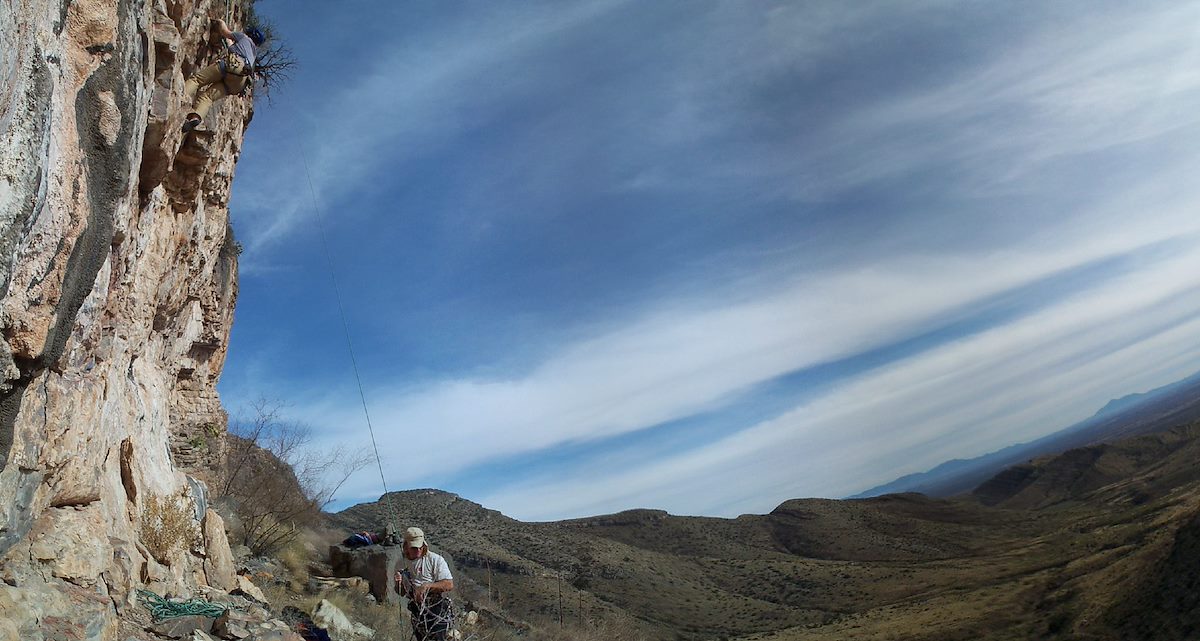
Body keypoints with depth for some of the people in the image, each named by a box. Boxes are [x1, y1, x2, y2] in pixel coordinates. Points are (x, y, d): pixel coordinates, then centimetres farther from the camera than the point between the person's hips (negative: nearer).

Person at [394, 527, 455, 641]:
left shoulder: (435, 560, -12)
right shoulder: (401, 565, 4)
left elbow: (449, 585, -18)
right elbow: (401, 593, 14)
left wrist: (426, 586, -27)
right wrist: (398, 584, -9)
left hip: (437, 610, -5)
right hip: (417, 612, 6)